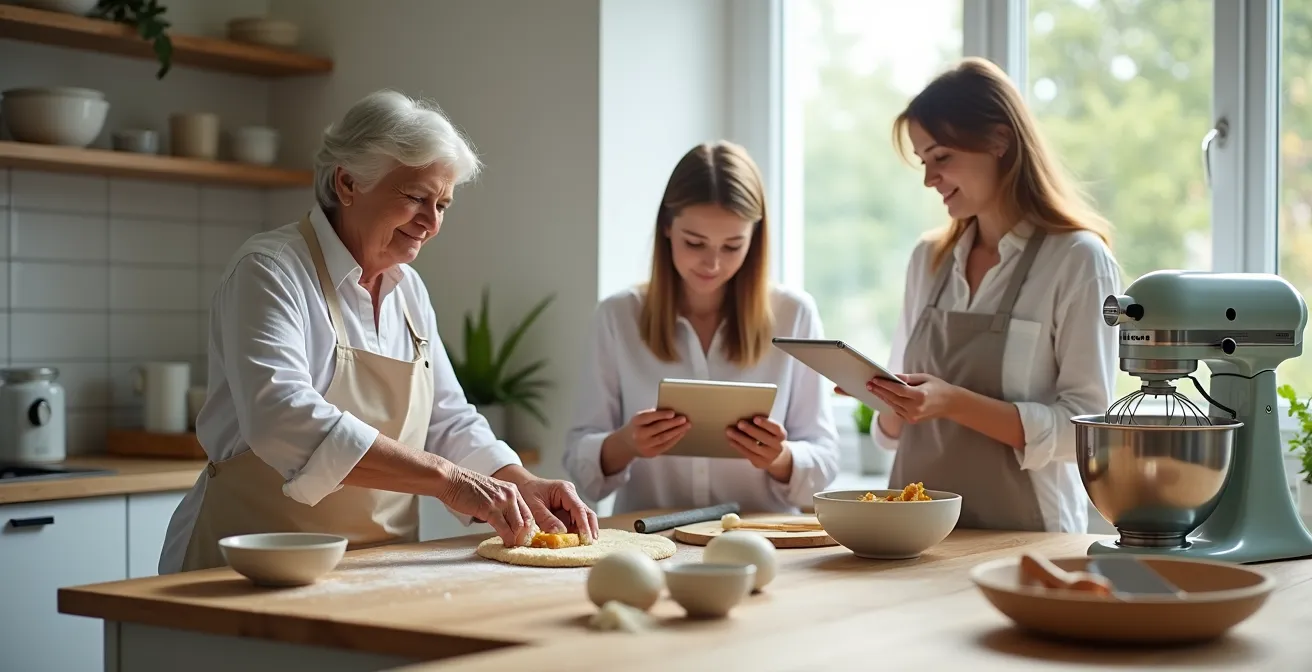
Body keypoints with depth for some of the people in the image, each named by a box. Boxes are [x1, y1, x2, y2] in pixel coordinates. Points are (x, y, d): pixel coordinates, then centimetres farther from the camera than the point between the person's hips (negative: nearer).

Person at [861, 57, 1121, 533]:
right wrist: (883, 394, -4)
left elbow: (1085, 426, -9)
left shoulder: (1078, 260, -4)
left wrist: (954, 402, -18)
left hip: (1021, 535, -4)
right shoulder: (929, 260, 12)